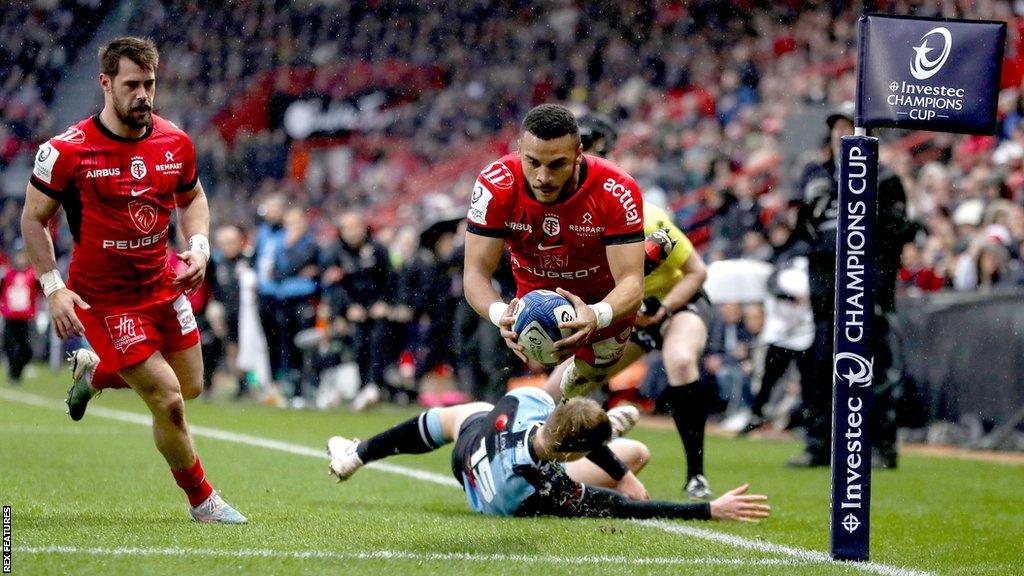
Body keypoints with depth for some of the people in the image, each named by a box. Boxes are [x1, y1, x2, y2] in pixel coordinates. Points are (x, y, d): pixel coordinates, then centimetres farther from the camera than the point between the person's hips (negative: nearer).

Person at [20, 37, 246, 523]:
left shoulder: (175, 143, -4)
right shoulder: (68, 150, -18)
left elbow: (191, 197, 15)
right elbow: (34, 218, -7)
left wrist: (199, 246, -4)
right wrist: (54, 288, -14)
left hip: (163, 282, 6)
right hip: (104, 296, -6)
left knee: (190, 387, 15)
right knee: (168, 402, -9)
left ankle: (95, 372, 39)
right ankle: (202, 501, 12)